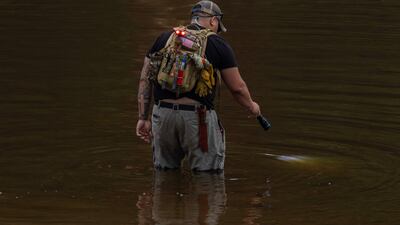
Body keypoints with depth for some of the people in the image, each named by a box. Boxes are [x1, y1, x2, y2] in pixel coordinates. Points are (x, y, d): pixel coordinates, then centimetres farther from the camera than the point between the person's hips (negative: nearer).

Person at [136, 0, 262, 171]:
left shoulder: (165, 39, 13)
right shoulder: (217, 44, 3)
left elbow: (145, 79, 10)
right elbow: (237, 87, 6)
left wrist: (143, 117, 12)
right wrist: (251, 107, 26)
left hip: (162, 113, 4)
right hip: (197, 117, -4)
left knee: (165, 170, 15)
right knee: (208, 173, 3)